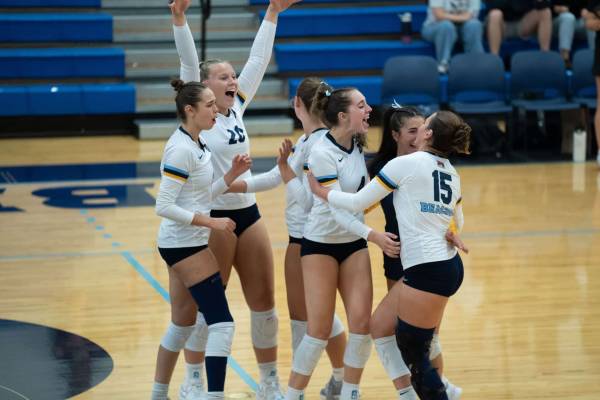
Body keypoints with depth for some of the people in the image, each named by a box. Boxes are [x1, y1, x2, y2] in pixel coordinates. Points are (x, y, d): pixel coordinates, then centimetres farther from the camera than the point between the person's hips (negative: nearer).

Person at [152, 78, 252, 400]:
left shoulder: (196, 144, 9)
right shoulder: (181, 150, -19)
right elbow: (164, 206, -22)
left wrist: (233, 174, 0)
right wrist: (211, 222, -21)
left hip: (186, 245, 10)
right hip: (185, 245, -10)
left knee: (182, 324, 16)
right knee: (222, 324, -10)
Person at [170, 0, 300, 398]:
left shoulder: (237, 108, 8)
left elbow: (258, 61, 10)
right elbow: (189, 62, -19)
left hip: (248, 214, 6)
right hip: (211, 218, -6)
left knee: (264, 301, 8)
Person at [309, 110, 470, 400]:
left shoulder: (406, 164, -8)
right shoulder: (452, 175, 12)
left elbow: (357, 202, -4)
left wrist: (320, 191, 10)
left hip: (426, 269, -8)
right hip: (450, 265, 8)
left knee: (413, 353, 0)